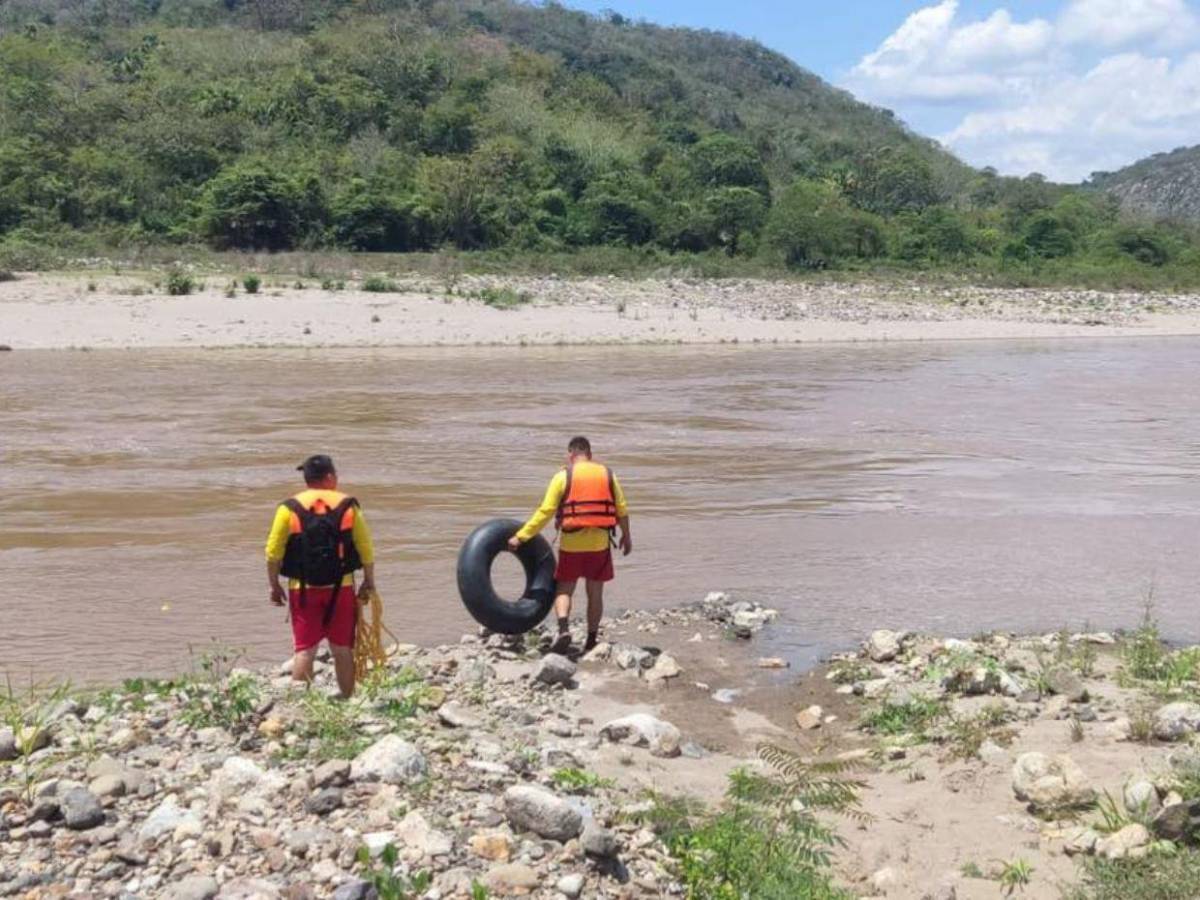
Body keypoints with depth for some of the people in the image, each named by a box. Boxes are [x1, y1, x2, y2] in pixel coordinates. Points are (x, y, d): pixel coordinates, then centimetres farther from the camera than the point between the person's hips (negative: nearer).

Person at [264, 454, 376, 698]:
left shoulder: (289, 508, -2)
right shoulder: (348, 506, 0)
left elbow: (273, 552, -3)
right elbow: (366, 550, 0)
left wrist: (274, 586, 7)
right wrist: (369, 582, 11)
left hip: (302, 589, 0)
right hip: (341, 589, 0)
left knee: (304, 650, 5)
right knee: (342, 649, 10)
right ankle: (347, 701, 16)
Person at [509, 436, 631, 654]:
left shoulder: (563, 477, -4)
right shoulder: (607, 474, 4)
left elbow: (545, 512, -7)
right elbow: (621, 509, 7)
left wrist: (521, 537, -2)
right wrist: (626, 535, 23)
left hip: (572, 544, -2)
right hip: (599, 544, 2)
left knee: (564, 590, 9)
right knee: (595, 593, 12)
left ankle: (564, 629, -15)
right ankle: (591, 641, 16)